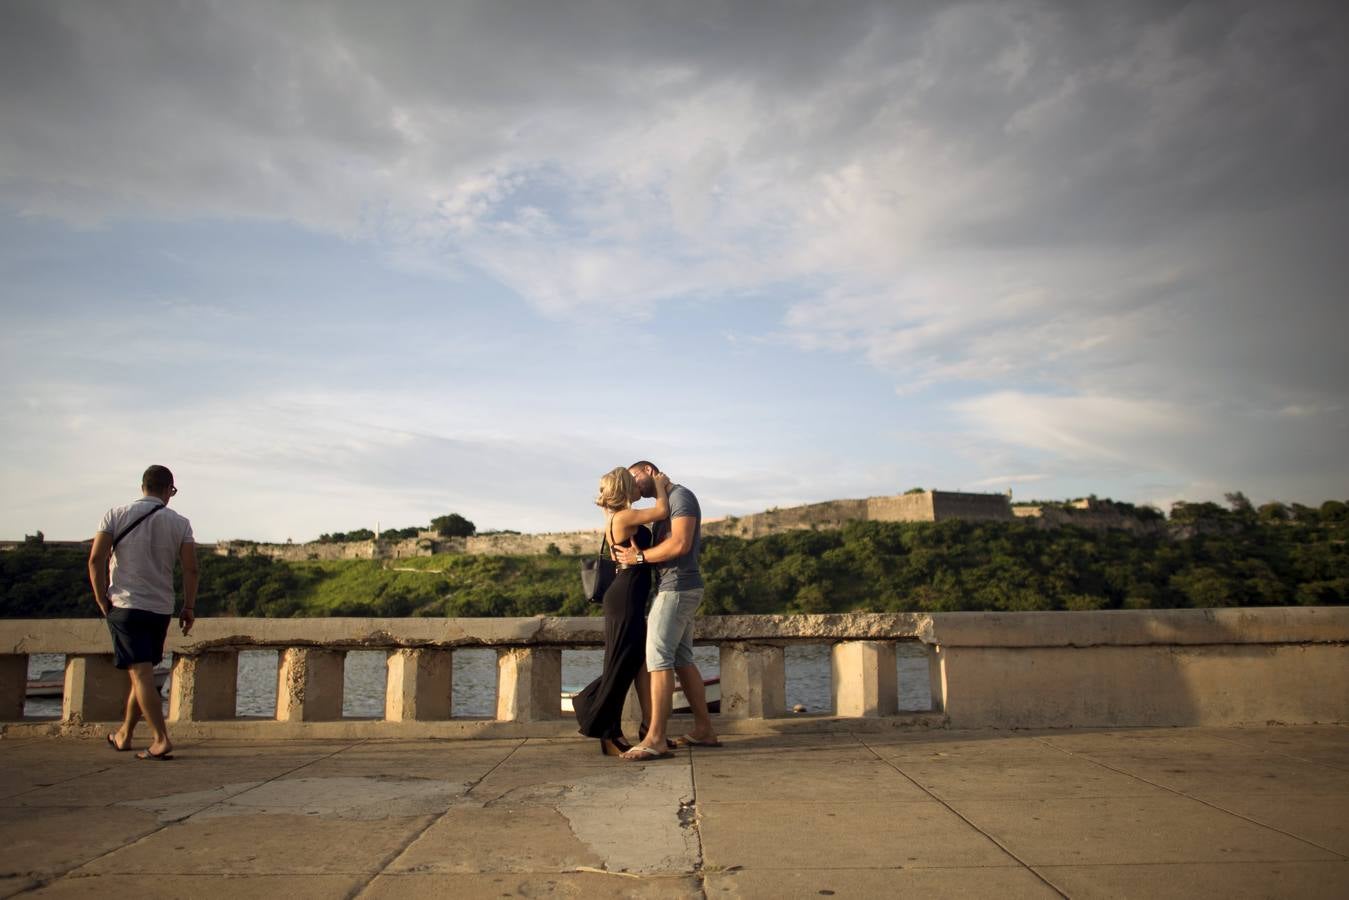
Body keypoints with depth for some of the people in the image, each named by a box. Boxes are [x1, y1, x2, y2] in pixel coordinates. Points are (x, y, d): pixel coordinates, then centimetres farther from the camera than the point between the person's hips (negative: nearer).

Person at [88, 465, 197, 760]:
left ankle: (161, 739, -16)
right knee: (143, 672, 17)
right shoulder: (180, 523, 3)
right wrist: (189, 608, 3)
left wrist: (102, 600, 1)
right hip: (161, 608, 2)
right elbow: (191, 569, -4)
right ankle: (124, 735, 30)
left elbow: (96, 560, -8)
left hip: (125, 605, -2)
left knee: (141, 673, -7)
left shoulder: (116, 515, 1)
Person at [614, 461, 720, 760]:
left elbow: (680, 544, -21)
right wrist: (627, 551, 0)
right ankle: (704, 729, 17)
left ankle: (655, 740, -15)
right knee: (682, 659, 11)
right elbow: (663, 549, 14)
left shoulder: (680, 495, -8)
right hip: (677, 589, 10)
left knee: (658, 659, -13)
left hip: (677, 587, -10)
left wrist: (638, 557, -16)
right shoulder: (664, 505, 21)